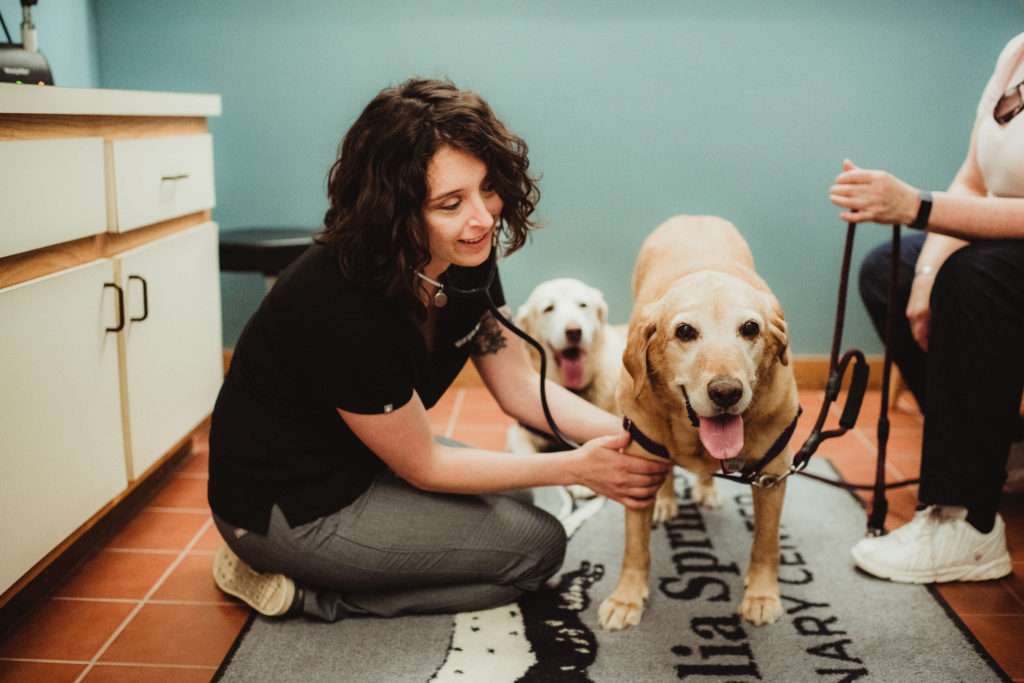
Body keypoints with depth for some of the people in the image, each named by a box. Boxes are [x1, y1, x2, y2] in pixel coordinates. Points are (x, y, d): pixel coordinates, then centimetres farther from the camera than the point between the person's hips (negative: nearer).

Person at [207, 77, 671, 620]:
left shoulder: (466, 258, -11)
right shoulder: (344, 310, -35)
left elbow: (520, 387, -2)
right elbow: (422, 466, -21)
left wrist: (633, 436, -16)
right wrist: (576, 467, -21)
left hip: (354, 459, 8)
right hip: (283, 508, -8)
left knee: (513, 502, 20)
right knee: (538, 546, -4)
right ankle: (302, 592, -1)